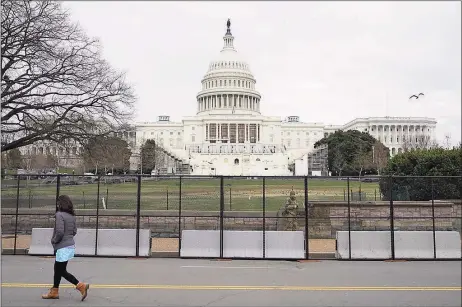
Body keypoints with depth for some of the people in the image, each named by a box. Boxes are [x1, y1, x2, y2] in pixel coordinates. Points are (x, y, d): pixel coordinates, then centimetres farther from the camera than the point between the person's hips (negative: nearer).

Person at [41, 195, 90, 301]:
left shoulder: (60, 215, -16)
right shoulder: (72, 216, 7)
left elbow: (60, 232, -22)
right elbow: (74, 231, 11)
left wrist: (54, 240, -6)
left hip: (63, 247, -9)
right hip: (70, 245, 9)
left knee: (62, 271, 4)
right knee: (57, 269, 19)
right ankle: (54, 291, 27)